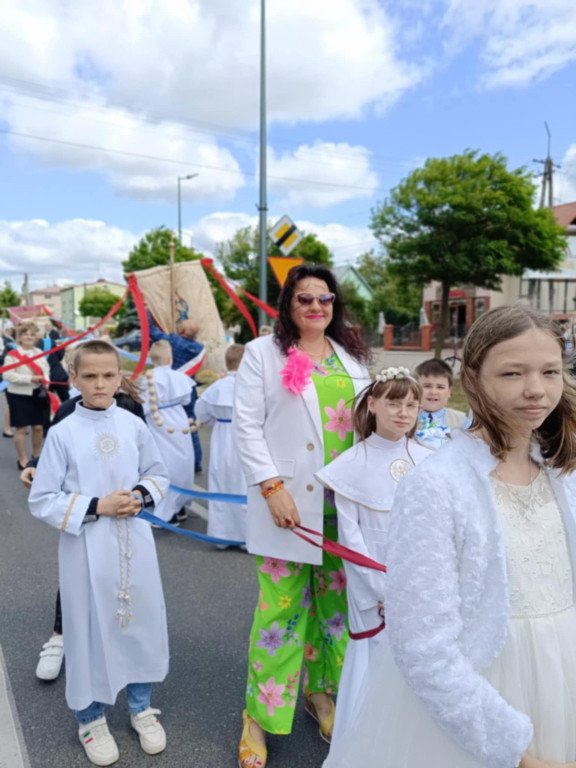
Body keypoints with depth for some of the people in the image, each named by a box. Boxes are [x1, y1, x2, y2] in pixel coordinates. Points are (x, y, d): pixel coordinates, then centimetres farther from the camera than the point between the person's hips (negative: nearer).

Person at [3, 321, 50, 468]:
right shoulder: (12, 354, -10)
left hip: (38, 393, 5)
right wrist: (30, 379, -21)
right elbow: (7, 375, -17)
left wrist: (45, 380, -11)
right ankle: (23, 460, 15)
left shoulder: (40, 353, 8)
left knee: (38, 427, 10)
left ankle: (37, 456, 28)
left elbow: (46, 369, 11)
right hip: (19, 395, -5)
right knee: (21, 428, 3)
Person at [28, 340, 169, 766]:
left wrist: (141, 495, -10)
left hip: (134, 544, 3)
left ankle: (142, 707, 37)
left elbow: (158, 474, 10)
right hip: (87, 549, -2)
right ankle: (91, 718, 35)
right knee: (90, 629, 10)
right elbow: (42, 501, -7)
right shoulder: (62, 433, -9)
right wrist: (95, 506, -17)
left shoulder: (134, 426, -1)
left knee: (141, 621, 13)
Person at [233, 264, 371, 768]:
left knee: (335, 600, 14)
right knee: (281, 606, 2)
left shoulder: (351, 355, 13)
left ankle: (320, 690, 36)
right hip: (290, 502, -4)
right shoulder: (263, 352, 1)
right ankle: (261, 713, 21)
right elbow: (247, 425, -5)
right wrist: (272, 486, -14)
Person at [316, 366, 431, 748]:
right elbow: (350, 535, -7)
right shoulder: (353, 464, -8)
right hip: (373, 584, -3)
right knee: (375, 663, 5)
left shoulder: (428, 462, 0)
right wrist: (383, 590, -9)